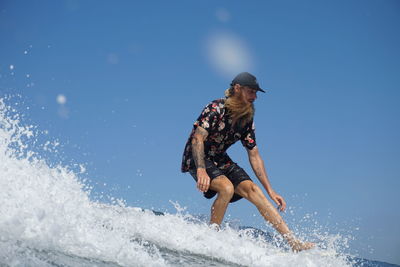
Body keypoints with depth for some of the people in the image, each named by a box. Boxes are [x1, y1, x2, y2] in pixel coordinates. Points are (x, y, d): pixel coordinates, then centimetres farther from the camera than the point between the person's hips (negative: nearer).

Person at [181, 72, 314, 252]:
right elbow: (197, 139, -30)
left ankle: (293, 243, -12)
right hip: (197, 159, -6)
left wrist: (270, 191, 0)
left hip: (220, 160, 6)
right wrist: (201, 170, -46)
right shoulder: (216, 109, -19)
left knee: (252, 190, -9)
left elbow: (254, 156, 4)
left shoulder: (246, 120, 2)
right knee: (227, 188, -31)